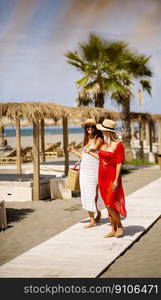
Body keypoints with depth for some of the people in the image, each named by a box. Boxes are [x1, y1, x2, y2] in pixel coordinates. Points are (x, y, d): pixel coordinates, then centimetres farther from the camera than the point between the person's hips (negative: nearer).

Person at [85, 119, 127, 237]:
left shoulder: (118, 144, -14)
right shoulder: (104, 144, 7)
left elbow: (119, 163, -15)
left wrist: (116, 180, -18)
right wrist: (90, 152, 28)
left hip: (112, 177, -7)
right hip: (102, 176, 7)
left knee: (110, 204, -10)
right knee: (108, 205, 9)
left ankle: (120, 226, 10)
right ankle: (114, 230, 16)